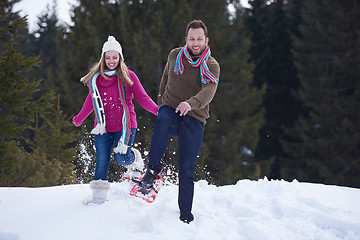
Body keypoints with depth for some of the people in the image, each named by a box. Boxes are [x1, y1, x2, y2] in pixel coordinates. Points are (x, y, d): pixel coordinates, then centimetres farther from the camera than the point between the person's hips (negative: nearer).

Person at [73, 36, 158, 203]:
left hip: (125, 125, -2)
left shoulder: (128, 77, -1)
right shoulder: (95, 78, 6)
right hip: (103, 126, 2)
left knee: (121, 158, -15)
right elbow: (91, 101, 20)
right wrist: (79, 119, 29)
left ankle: (134, 158, 21)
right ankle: (99, 196, 5)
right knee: (102, 160, -4)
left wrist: (158, 110, -16)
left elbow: (142, 98, -1)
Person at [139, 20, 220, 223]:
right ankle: (153, 170, -34)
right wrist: (161, 102, 26)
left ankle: (186, 215, 7)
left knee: (187, 170, -4)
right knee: (163, 121, -38)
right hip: (170, 109, 1)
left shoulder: (212, 66, -3)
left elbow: (208, 92, -22)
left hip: (194, 118, -1)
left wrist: (191, 103, -41)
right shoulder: (175, 56, 6)